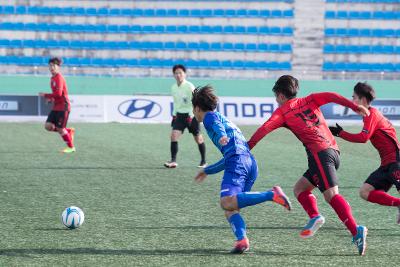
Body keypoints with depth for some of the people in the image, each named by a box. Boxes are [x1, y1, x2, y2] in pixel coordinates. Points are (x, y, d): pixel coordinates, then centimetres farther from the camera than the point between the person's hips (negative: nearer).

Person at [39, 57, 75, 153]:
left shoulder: (59, 78, -15)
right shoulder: (53, 78, 14)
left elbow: (58, 94, -24)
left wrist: (45, 95, -16)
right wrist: (51, 98, 6)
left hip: (63, 107, -9)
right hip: (56, 107, 9)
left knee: (60, 129, -4)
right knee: (48, 126, 0)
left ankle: (71, 147, 13)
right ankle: (69, 131, 18)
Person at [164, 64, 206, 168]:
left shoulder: (189, 87, -14)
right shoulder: (173, 88, 5)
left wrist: (191, 116, -18)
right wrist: (174, 115, 12)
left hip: (191, 115, -5)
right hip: (179, 115, 5)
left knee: (198, 138, 5)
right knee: (174, 135, -12)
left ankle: (203, 161, 22)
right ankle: (173, 161, -12)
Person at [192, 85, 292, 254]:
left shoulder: (210, 116, 13)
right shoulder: (225, 119, 38)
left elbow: (217, 125, -13)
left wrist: (222, 136, -35)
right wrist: (207, 171, 57)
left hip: (237, 161, -8)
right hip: (251, 164, 9)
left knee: (227, 203, -22)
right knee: (230, 208, 3)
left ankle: (272, 195, -30)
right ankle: (242, 239, -23)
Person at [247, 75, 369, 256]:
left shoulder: (282, 111, 8)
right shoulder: (309, 100, 22)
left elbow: (265, 129, -4)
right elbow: (331, 97, 8)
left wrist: (247, 147, 1)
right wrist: (355, 107, 1)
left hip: (319, 152, -7)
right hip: (333, 150, 7)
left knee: (331, 194, -18)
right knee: (300, 188, 18)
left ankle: (356, 231, -32)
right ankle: (315, 217, -4)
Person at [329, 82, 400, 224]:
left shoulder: (371, 114, -10)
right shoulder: (371, 114, 20)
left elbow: (363, 137, -22)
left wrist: (340, 133, -13)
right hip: (386, 164, 10)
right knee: (365, 192, -1)